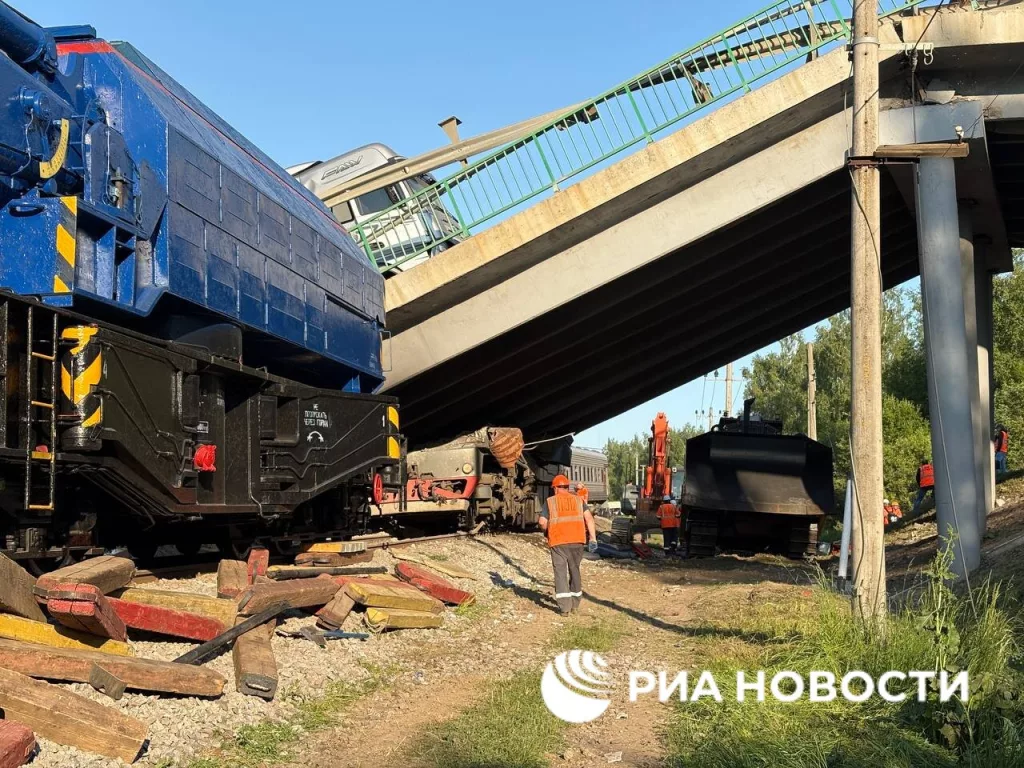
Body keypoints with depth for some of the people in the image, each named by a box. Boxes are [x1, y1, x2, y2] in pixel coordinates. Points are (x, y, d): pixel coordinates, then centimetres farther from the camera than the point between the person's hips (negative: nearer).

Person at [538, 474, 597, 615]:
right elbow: (589, 518, -1)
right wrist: (593, 539, -2)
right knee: (575, 570, 17)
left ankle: (564, 606, -10)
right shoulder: (578, 500, 11)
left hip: (558, 541, -2)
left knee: (560, 572, 0)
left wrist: (547, 531, 20)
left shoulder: (550, 502, 6)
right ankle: (575, 603, 25)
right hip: (577, 541, 3)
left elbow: (542, 522, -2)